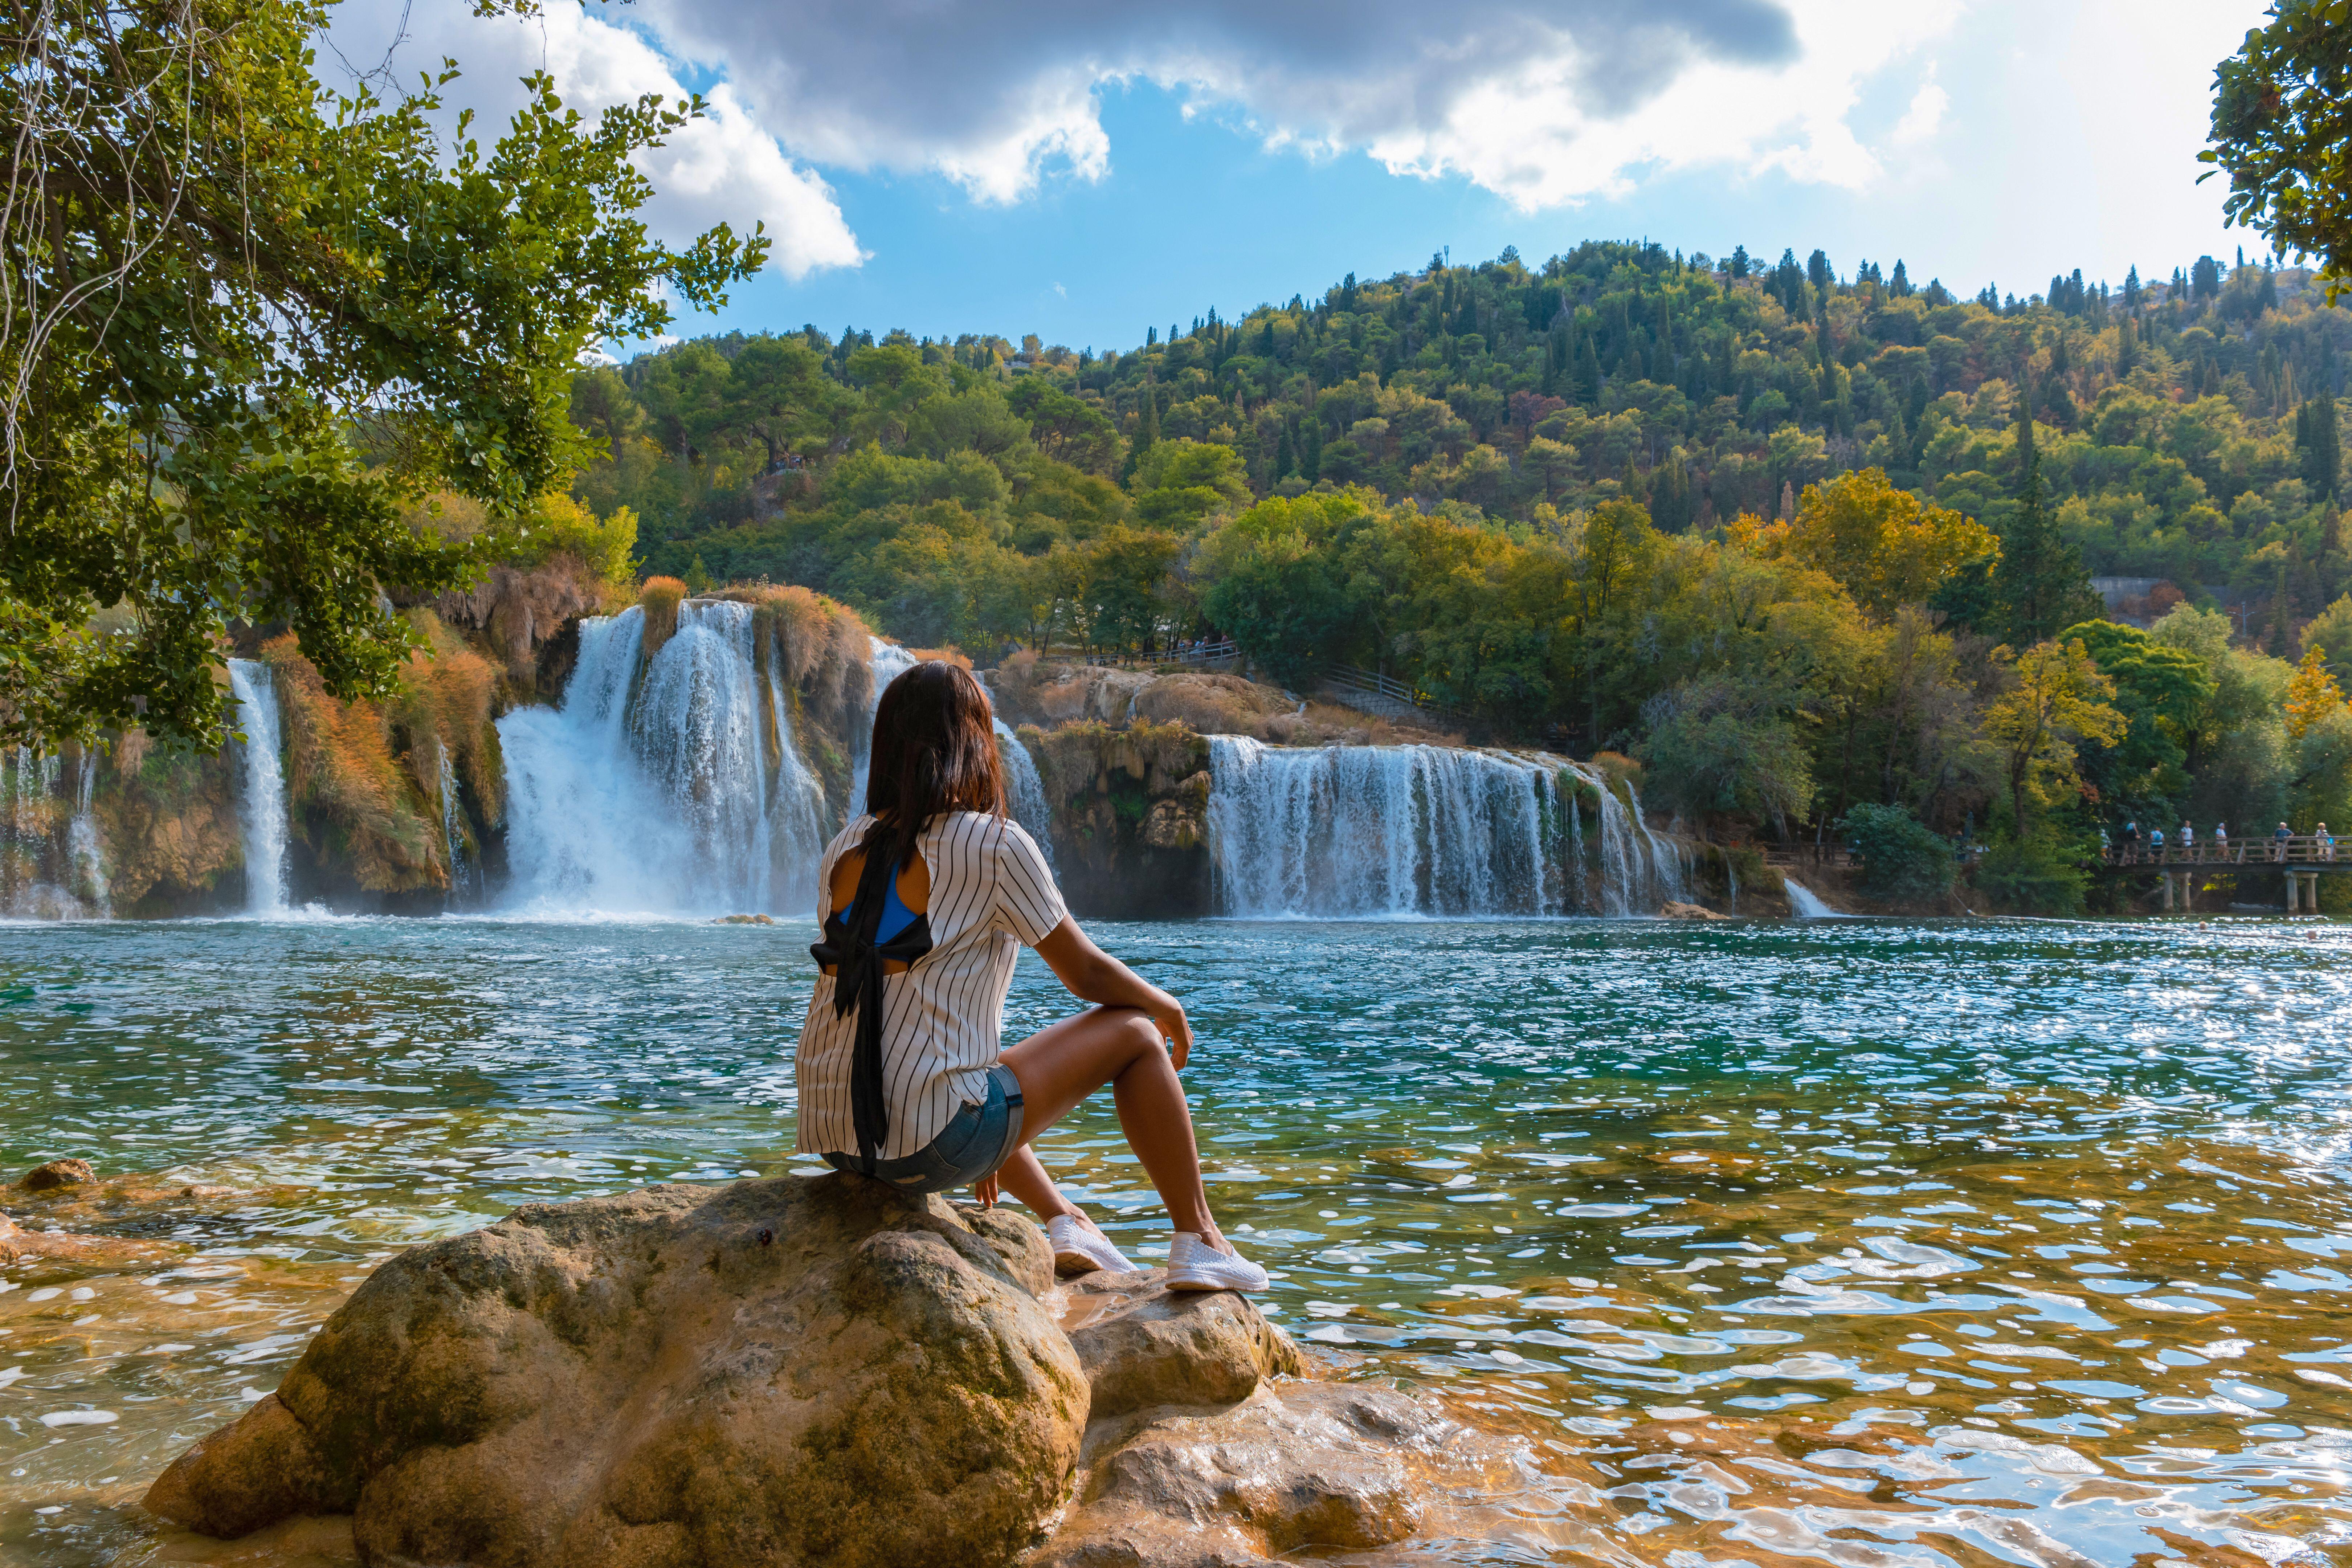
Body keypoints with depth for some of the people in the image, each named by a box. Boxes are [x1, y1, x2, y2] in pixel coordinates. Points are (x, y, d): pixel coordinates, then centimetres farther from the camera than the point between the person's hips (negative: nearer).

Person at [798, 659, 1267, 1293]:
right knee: (1135, 1032, 10)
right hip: (929, 1145, -7)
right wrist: (1167, 1006, 24)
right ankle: (1199, 1242, 19)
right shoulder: (995, 845, -7)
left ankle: (1064, 1220, 36)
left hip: (830, 1138, 7)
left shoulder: (844, 852, 12)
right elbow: (1088, 974, 1)